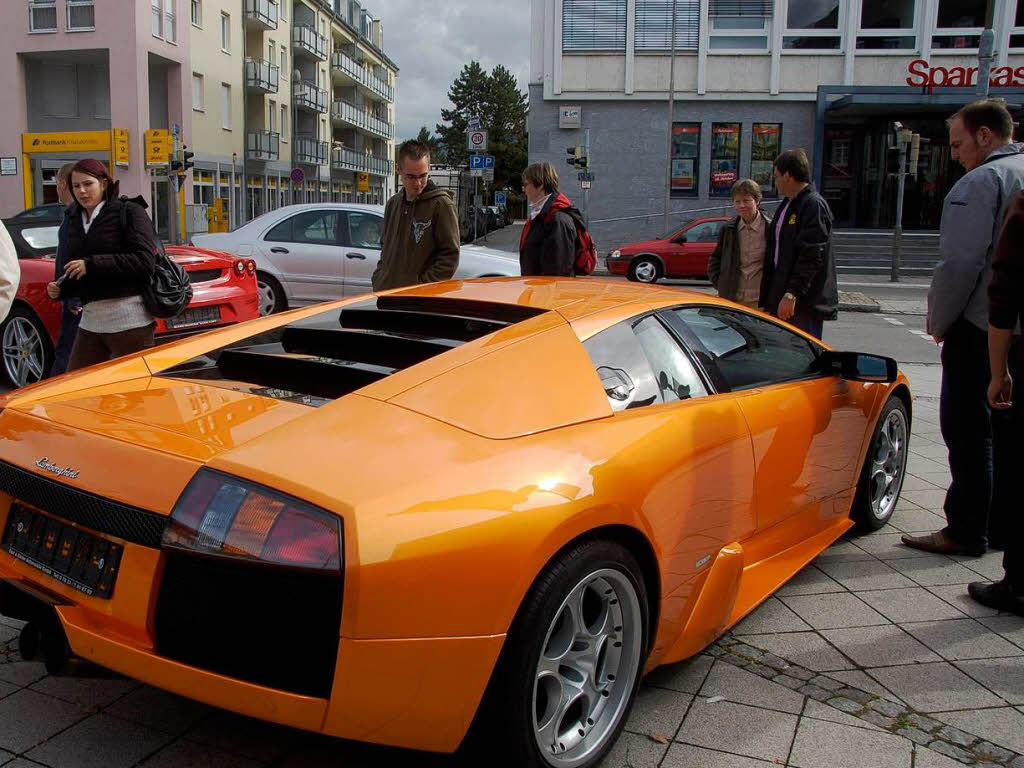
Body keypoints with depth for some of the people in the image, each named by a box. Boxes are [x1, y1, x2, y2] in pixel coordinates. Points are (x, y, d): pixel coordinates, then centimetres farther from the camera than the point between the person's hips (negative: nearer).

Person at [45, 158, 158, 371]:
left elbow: (144, 262, -15)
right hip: (91, 320, 7)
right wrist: (60, 288, 3)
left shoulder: (130, 212, -3)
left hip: (129, 321, -7)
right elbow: (77, 277, 24)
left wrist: (91, 265, -17)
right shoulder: (75, 220, 18)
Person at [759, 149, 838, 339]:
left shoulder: (815, 205, -12)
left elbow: (812, 256, -20)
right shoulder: (786, 204, 18)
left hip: (804, 303, -9)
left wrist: (792, 293, -24)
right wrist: (766, 297, 20)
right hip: (779, 300, 9)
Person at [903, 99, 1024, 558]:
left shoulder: (981, 182, -13)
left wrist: (938, 322, -6)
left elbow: (960, 263, -19)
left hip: (981, 330, -9)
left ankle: (966, 530, 5)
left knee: (969, 432, -1)